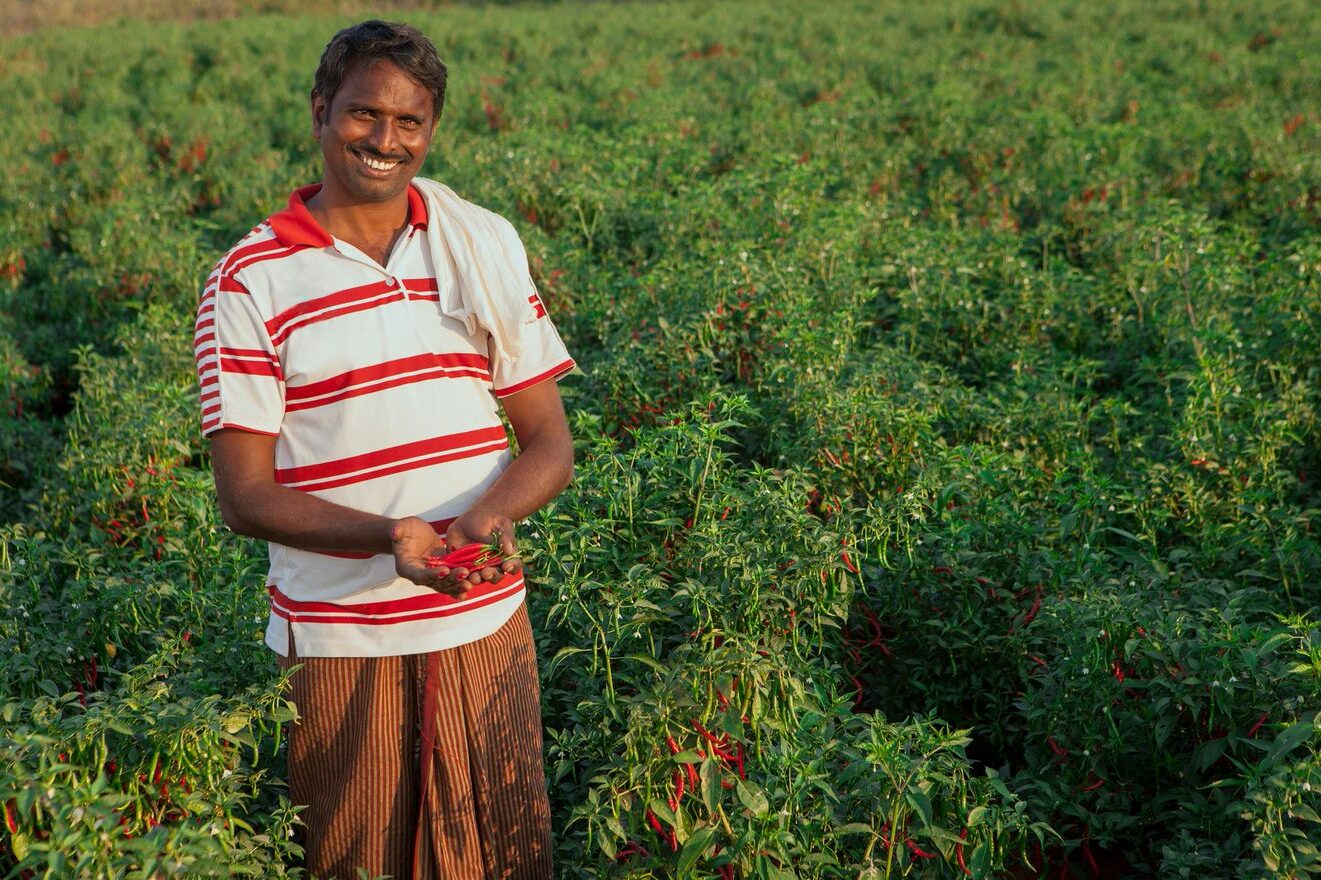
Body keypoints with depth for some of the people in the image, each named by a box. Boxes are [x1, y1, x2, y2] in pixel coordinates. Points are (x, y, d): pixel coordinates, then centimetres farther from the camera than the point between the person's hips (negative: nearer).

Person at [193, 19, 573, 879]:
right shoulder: (250, 281, -7)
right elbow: (244, 495, -8)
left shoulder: (487, 246, 2)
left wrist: (488, 515, -20)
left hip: (486, 625, 3)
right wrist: (389, 537, -24)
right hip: (337, 643, -2)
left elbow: (550, 444, 2)